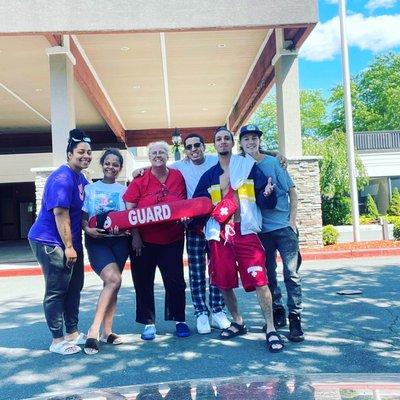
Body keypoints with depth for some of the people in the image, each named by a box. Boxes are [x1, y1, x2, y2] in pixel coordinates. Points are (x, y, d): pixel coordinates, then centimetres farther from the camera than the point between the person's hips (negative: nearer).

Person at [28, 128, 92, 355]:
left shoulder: (81, 178, 11)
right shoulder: (62, 179, -18)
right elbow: (60, 213, -22)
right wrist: (69, 247, -21)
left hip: (71, 241, 10)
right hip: (51, 242, -9)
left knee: (74, 287, 14)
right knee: (56, 291, -1)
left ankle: (73, 333, 25)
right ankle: (57, 340, 9)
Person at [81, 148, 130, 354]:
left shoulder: (124, 190, 11)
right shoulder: (89, 189, 9)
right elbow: (82, 217, 4)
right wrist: (88, 229, -15)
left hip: (119, 240, 3)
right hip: (97, 241, -2)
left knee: (111, 284, 4)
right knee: (113, 279, -22)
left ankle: (106, 331, 16)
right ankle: (94, 329, -14)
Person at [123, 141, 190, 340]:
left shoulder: (178, 177, 1)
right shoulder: (140, 180, -4)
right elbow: (129, 210, -5)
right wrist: (135, 236, -10)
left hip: (172, 239, 1)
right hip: (143, 240, 0)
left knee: (175, 280, 4)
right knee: (143, 283, 7)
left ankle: (179, 320, 22)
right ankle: (148, 323, 22)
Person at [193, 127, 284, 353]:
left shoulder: (249, 167, 5)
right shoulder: (209, 175, 14)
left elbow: (265, 202, 0)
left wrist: (267, 193, -22)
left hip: (245, 231, -3)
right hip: (220, 234, 4)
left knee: (259, 280, -10)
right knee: (224, 282, 9)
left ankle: (271, 330, 0)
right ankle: (238, 323, 28)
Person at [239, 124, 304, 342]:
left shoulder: (273, 162, -2)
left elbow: (292, 191, -1)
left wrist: (292, 219, -7)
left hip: (284, 226, -3)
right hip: (261, 229, 3)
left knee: (291, 273, -4)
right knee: (268, 274, 11)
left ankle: (295, 321, 3)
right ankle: (277, 314, 26)